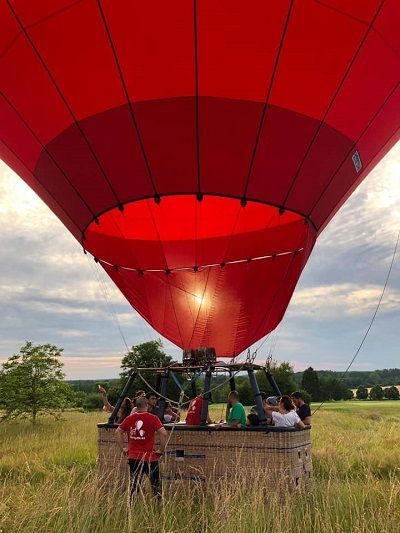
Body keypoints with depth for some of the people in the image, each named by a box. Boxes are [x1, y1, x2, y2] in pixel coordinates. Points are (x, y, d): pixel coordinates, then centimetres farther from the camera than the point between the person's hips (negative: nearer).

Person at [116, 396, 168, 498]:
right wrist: (162, 450, -8)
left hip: (133, 458, 3)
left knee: (134, 485, 14)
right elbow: (164, 434, -20)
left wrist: (123, 448, 9)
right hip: (150, 457, -3)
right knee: (156, 485, 12)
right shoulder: (152, 418, -10)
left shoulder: (129, 418, 2)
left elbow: (118, 432, 6)